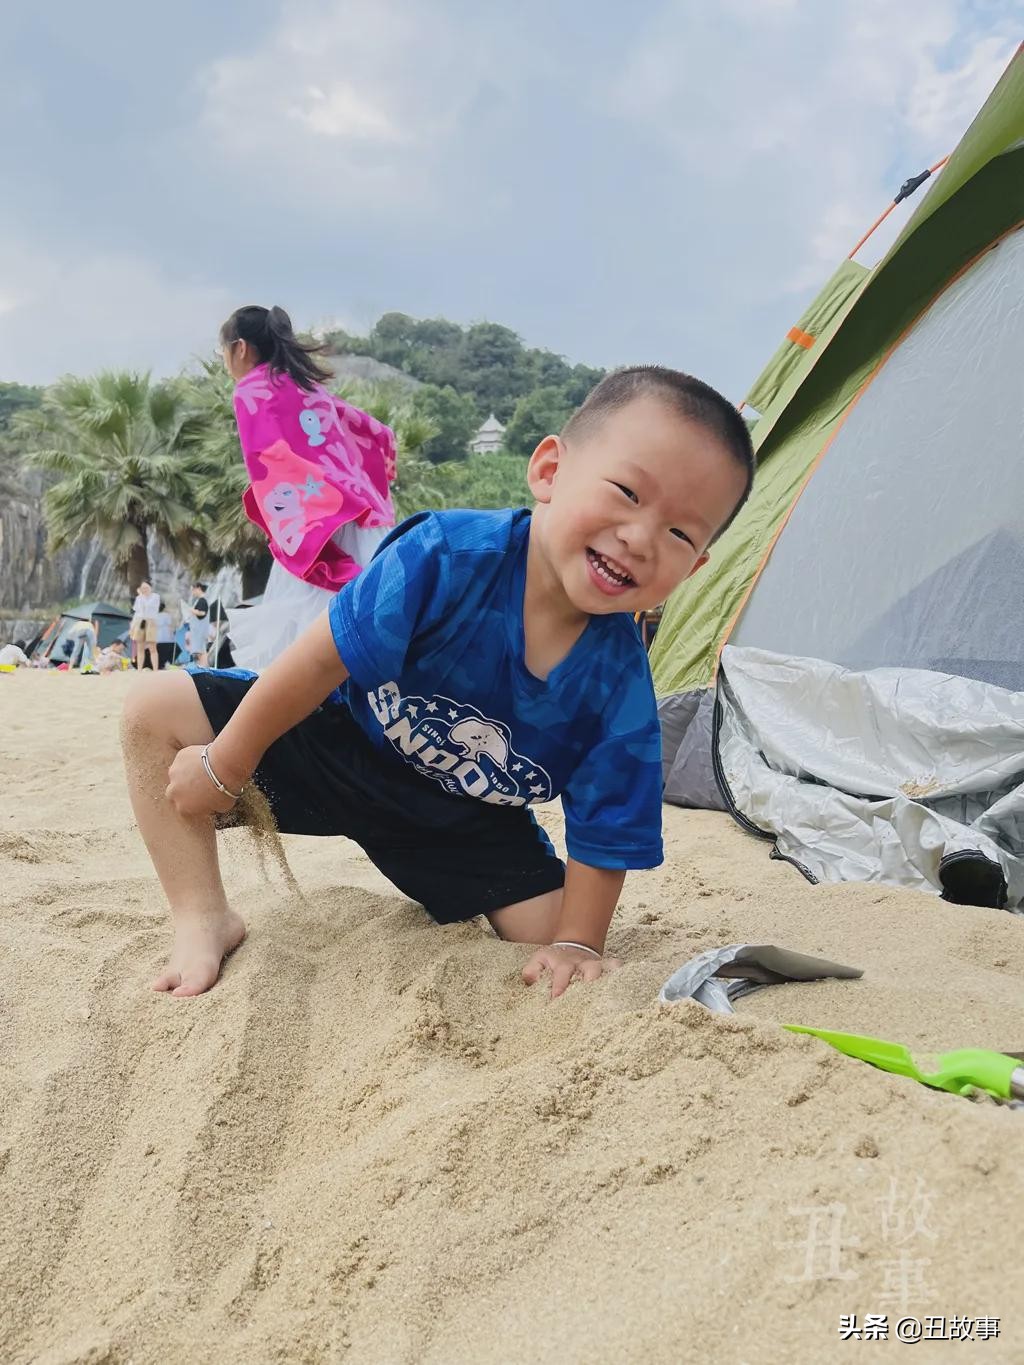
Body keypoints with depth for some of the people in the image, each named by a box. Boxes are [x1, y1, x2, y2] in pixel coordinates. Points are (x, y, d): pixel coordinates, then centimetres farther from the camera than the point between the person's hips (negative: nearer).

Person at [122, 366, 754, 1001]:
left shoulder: (623, 688, -27)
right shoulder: (451, 554, -35)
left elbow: (603, 838, -14)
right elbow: (327, 660, -25)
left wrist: (576, 946, -17)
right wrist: (225, 768, -16)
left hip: (472, 821, 1)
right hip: (346, 737, -1)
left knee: (547, 925, -10)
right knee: (155, 714, -11)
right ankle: (205, 919, -1)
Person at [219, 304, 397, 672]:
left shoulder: (251, 390, 2)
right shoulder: (310, 387, 24)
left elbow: (270, 464, -11)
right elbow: (379, 435, 29)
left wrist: (289, 535, -14)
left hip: (319, 531, -8)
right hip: (368, 527, 8)